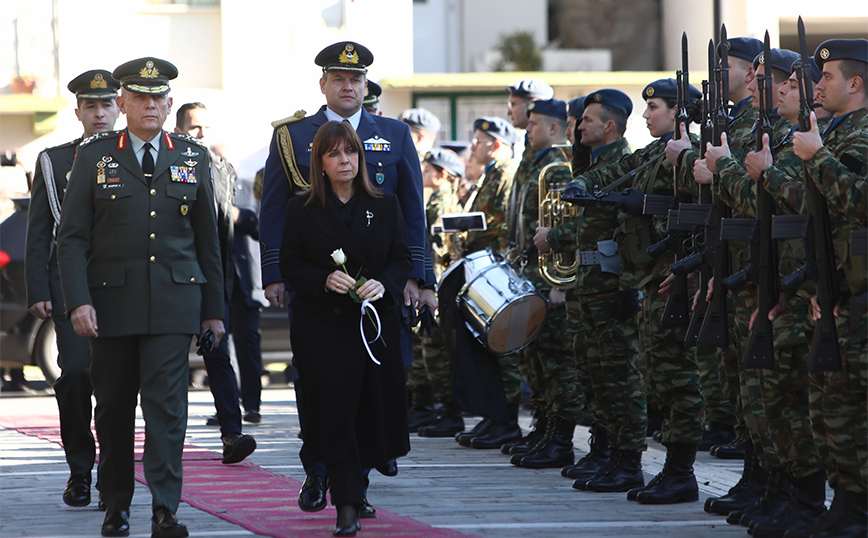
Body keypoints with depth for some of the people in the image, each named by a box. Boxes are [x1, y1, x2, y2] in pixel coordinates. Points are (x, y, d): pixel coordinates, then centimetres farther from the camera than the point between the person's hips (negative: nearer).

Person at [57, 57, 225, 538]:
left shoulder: (193, 157, 9)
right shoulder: (94, 156, 3)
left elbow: (207, 239, 13)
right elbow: (72, 237, 0)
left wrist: (214, 309, 10)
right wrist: (78, 300, -12)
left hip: (174, 301, 0)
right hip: (111, 300, 0)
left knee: (166, 403, -9)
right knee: (113, 406, 6)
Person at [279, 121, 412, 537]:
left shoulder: (384, 206, 7)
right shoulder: (301, 209, 3)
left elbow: (402, 258, 6)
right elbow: (290, 265, 1)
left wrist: (383, 284, -14)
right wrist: (324, 280, -16)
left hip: (375, 325, 2)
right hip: (320, 326, -2)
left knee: (375, 409, 3)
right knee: (332, 411, -8)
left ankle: (356, 481, 29)